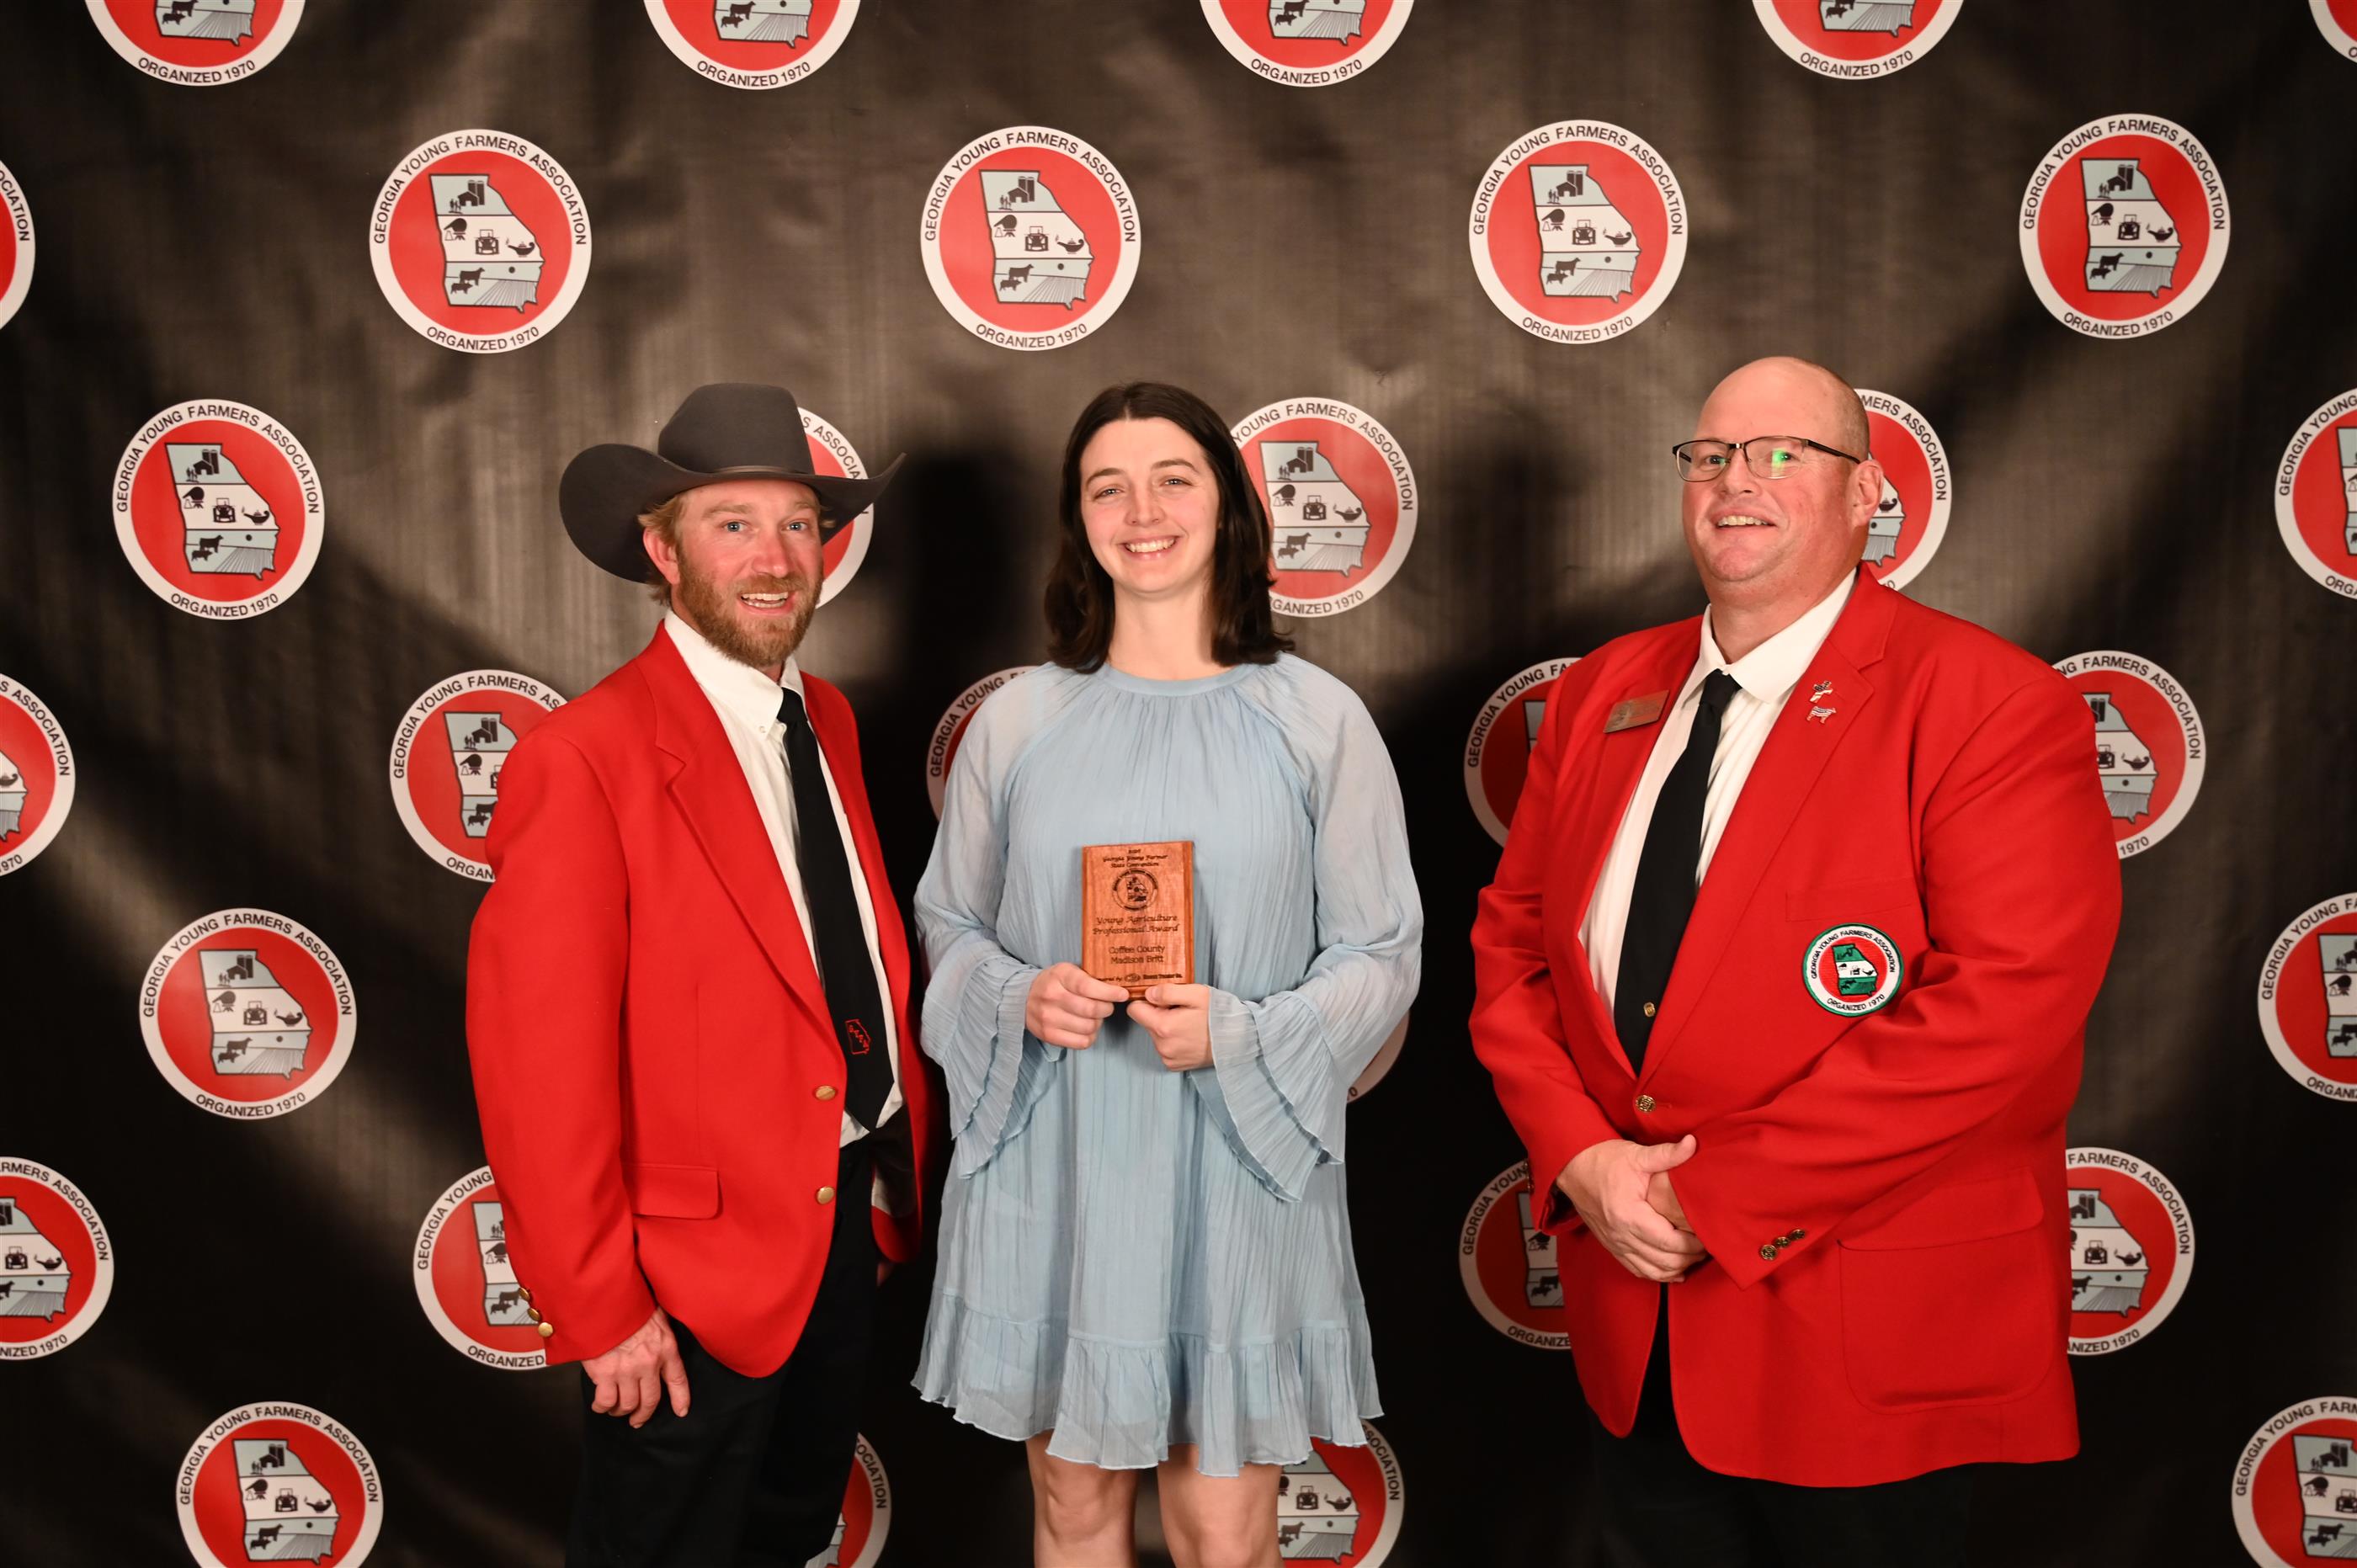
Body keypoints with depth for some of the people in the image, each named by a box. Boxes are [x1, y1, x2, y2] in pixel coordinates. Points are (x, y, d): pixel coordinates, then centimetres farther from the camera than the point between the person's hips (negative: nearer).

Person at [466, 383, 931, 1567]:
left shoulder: (826, 718, 4)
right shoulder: (583, 760, -22)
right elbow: (538, 1068, -21)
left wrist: (900, 1158, 7)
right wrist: (599, 1309, -17)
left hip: (851, 1221, 7)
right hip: (693, 1277, -7)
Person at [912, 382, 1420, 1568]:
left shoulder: (1317, 719, -2)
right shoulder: (1016, 720, 2)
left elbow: (1380, 953, 0)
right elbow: (947, 924, 10)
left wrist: (1238, 1034, -15)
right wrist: (1019, 998, -10)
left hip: (1235, 1172, -1)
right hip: (1049, 1170, 2)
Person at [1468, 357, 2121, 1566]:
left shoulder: (1995, 706, -12)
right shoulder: (1600, 694, 6)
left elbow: (2001, 1013, -22)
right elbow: (1512, 940, 6)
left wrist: (1717, 1195, -20)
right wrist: (1581, 1158, -10)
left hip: (1865, 1333, -4)